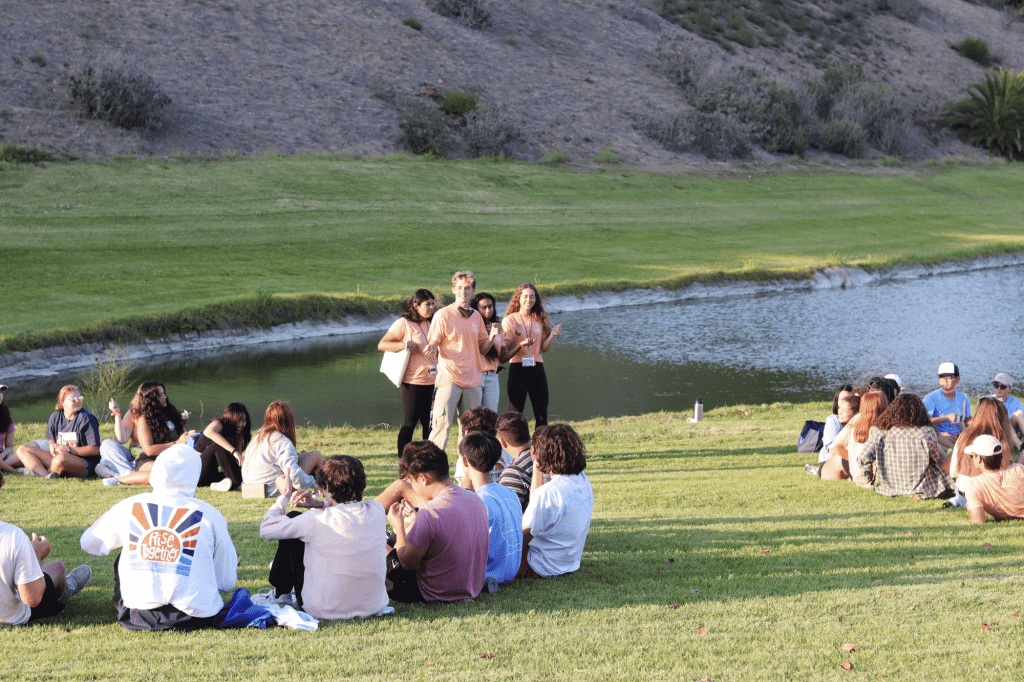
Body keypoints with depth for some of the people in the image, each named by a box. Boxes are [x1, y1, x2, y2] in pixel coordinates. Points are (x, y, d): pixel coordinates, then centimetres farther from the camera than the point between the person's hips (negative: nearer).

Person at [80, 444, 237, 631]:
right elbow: (227, 583, 4)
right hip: (194, 617, -2)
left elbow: (89, 543, 21)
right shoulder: (209, 515, -2)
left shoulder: (129, 507, 2)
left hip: (136, 617, 2)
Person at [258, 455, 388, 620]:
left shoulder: (317, 521, -23)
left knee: (292, 523, 11)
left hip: (326, 610, -5)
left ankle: (280, 591, 36)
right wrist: (320, 504, 7)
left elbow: (265, 530, -7)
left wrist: (284, 497, 9)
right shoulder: (377, 511, -9)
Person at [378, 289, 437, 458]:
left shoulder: (431, 324, 15)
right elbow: (382, 344, -9)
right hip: (413, 382, -6)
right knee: (409, 424, -2)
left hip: (431, 381, 6)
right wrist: (405, 345, -19)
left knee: (429, 424, 8)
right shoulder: (404, 324, -6)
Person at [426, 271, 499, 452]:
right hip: (449, 378, -5)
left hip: (472, 380, 5)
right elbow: (433, 345, -3)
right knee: (442, 424, -13)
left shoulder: (476, 317, 13)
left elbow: (483, 348, 17)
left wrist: (492, 336, -2)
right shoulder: (442, 315, -3)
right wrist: (431, 349, -27)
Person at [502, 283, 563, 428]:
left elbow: (544, 348, 9)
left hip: (537, 368, 4)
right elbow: (506, 350, -5)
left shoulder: (540, 320, 12)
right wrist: (517, 337, -21)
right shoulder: (510, 320, 0)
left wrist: (552, 335, -7)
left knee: (542, 415, 3)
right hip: (518, 368, -4)